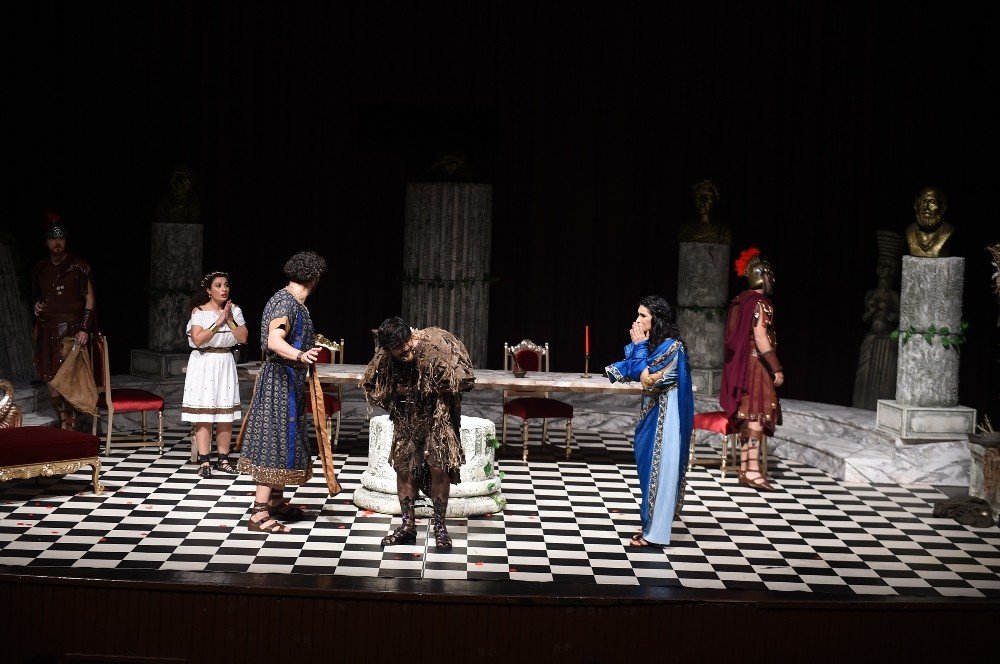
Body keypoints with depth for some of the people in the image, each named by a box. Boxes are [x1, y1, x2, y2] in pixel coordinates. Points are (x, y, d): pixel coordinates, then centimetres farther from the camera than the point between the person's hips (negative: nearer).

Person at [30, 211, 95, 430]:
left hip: (71, 329, -5)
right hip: (46, 330, 5)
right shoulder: (40, 268, 11)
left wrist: (84, 329, -13)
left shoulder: (78, 266, -4)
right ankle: (65, 423, 13)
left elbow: (90, 298, -5)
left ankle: (68, 424, -3)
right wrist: (36, 304, 2)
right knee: (51, 380, 4)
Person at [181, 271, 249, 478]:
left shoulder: (234, 310, 6)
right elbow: (198, 340, -17)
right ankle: (204, 462, -1)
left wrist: (229, 320, -12)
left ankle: (223, 459, 12)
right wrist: (218, 322, -18)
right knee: (204, 412, -5)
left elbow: (243, 338, -2)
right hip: (204, 363, -4)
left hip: (226, 363, 4)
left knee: (226, 413, 4)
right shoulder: (199, 311, -5)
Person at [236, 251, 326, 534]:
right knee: (276, 441, -10)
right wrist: (300, 356, -51)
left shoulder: (285, 299, 13)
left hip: (284, 380, 11)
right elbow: (274, 341, -33)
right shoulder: (288, 303, -19)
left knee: (282, 439, 17)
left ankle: (276, 502, 29)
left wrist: (309, 342, 47)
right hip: (282, 381, -11)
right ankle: (259, 515, -9)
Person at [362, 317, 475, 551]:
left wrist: (433, 389, -17)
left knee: (438, 466, -9)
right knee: (404, 466, 4)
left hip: (437, 415, -4)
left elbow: (463, 379, -23)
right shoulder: (384, 358, -15)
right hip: (407, 419, 4)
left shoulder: (436, 343, -27)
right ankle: (408, 525, 15)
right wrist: (398, 391, -8)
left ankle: (440, 526, 5)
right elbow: (370, 386, 4)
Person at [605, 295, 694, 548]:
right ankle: (650, 524, 23)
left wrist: (640, 346, -16)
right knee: (648, 466, 13)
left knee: (660, 468, -3)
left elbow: (647, 378, -21)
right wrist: (638, 345, -5)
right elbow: (625, 371, 6)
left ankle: (655, 532, 3)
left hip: (665, 416, -9)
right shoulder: (652, 343, 8)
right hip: (652, 411, 9)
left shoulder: (671, 346, -18)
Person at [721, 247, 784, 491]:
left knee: (747, 417, 10)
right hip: (755, 364, -9)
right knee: (756, 415, -10)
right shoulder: (761, 303, -13)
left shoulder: (739, 301, 14)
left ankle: (745, 470, 12)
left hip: (740, 365, 9)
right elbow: (760, 339, -20)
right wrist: (777, 369, -19)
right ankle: (753, 471, -13)